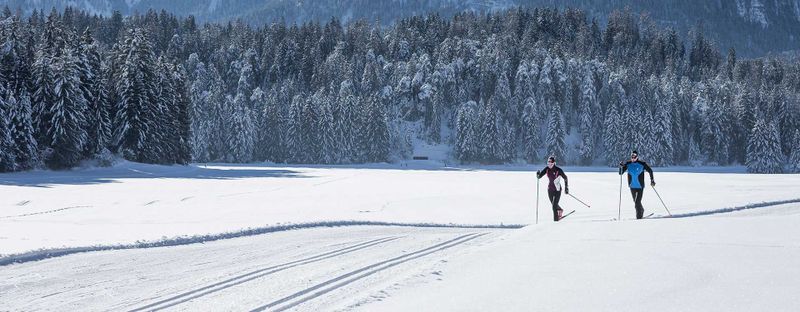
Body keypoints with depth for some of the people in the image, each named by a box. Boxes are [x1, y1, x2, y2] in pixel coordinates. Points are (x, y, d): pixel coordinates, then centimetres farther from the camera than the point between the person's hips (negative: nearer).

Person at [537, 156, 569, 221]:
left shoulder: (558, 170, -19)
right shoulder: (547, 169, -6)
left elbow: (565, 178, -5)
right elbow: (539, 176, -8)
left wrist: (566, 188, -2)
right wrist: (538, 175, -31)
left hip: (557, 190, -6)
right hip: (550, 190, 6)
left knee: (554, 205, -13)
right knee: (554, 204, 23)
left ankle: (556, 219, -2)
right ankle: (560, 210, 53)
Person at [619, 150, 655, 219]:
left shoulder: (642, 164, -9)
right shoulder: (628, 164, -2)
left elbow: (650, 171, 3)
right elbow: (620, 173, -4)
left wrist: (652, 180, -3)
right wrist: (621, 167, -22)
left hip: (640, 187, -4)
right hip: (632, 187, 4)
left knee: (637, 202, -15)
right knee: (636, 202, 18)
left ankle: (639, 216, -5)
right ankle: (641, 210, 44)